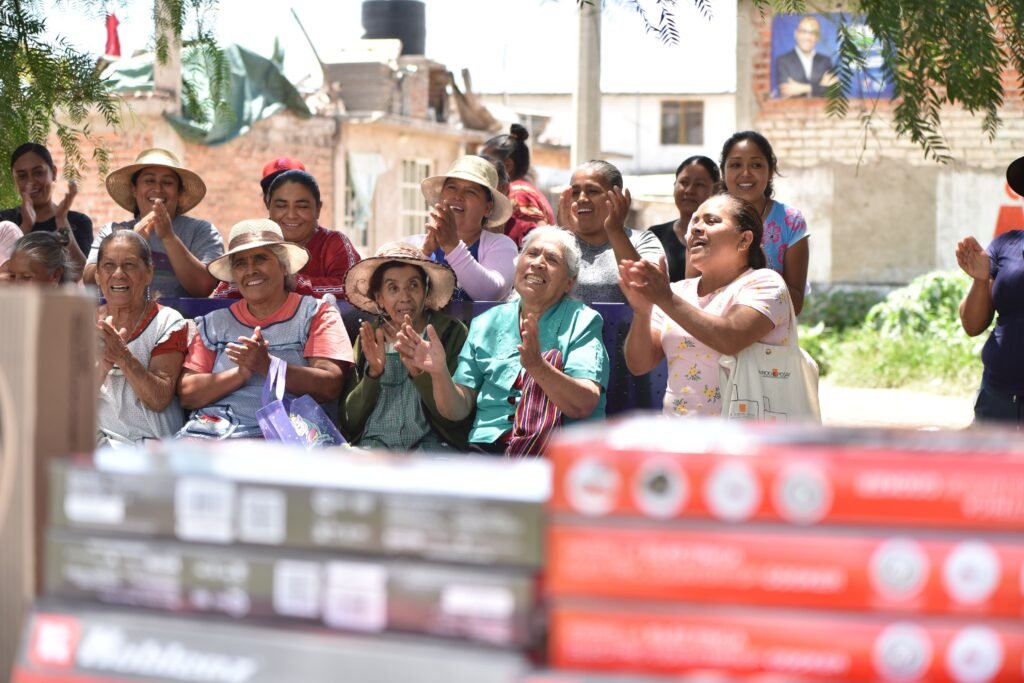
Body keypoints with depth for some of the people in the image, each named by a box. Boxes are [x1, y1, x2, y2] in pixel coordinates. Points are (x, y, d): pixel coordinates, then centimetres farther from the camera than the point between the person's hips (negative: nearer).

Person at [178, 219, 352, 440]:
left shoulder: (316, 313, 11)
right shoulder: (215, 323, 20)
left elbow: (329, 386, -4)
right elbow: (187, 394, 8)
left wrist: (268, 366, -16)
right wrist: (239, 374, -9)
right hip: (211, 427, 3)